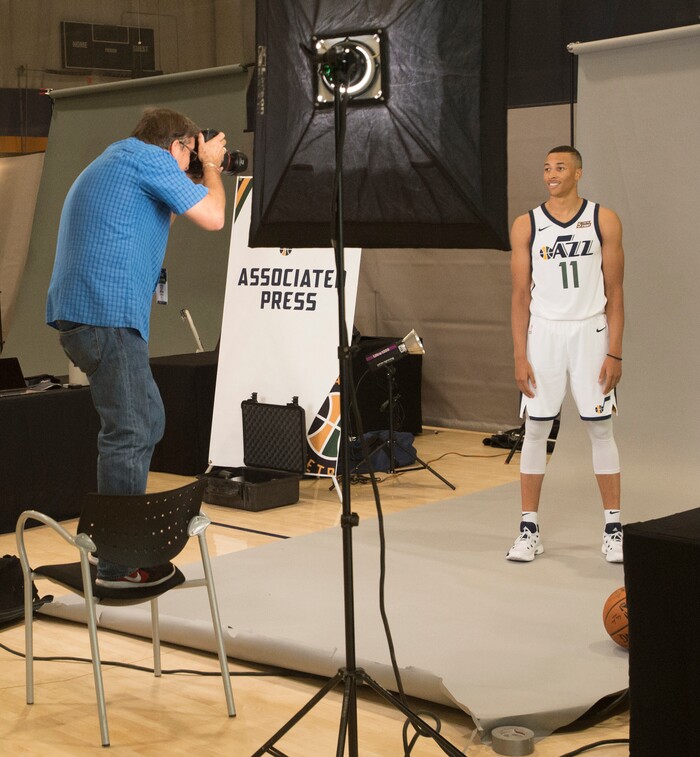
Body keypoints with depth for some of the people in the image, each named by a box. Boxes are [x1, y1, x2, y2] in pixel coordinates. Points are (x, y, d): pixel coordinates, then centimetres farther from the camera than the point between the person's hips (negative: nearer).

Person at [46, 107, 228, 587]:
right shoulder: (150, 158, -4)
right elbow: (213, 218, -5)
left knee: (148, 420, 18)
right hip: (108, 313, -10)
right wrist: (210, 166, 13)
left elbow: (155, 219, 37)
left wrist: (203, 174, 33)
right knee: (129, 432, -8)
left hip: (80, 311, 10)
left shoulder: (111, 164, 26)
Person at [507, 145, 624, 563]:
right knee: (536, 430, 3)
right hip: (543, 332, 1)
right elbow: (521, 296, 4)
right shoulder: (526, 226, 4)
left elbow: (615, 291, 1)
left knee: (601, 429, 3)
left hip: (590, 332, -1)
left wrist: (615, 352, -5)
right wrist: (520, 357, -2)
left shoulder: (604, 220, 1)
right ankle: (530, 530, 11)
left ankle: (614, 529, 12)